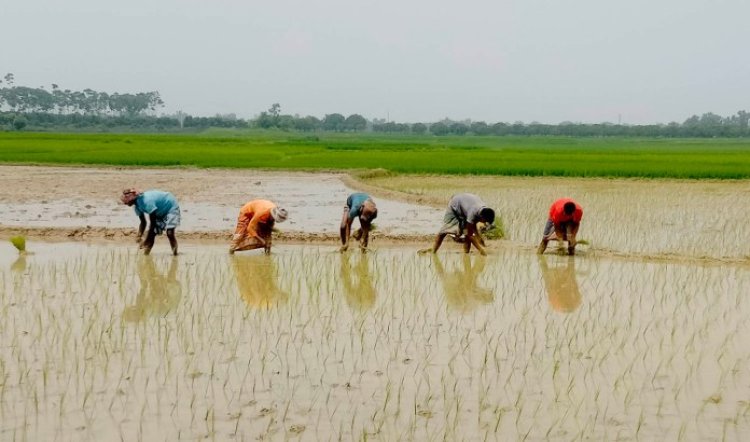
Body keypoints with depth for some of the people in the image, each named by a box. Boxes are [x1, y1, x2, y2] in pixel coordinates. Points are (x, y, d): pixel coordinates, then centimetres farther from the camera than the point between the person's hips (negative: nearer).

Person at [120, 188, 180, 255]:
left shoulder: (147, 201, -37)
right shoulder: (136, 206, -10)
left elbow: (153, 223, -32)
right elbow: (143, 222, -2)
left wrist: (146, 241, -29)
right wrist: (139, 236, -17)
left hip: (171, 207, -8)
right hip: (160, 212, 8)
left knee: (169, 233, -23)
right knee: (152, 233, -3)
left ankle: (175, 253, -13)